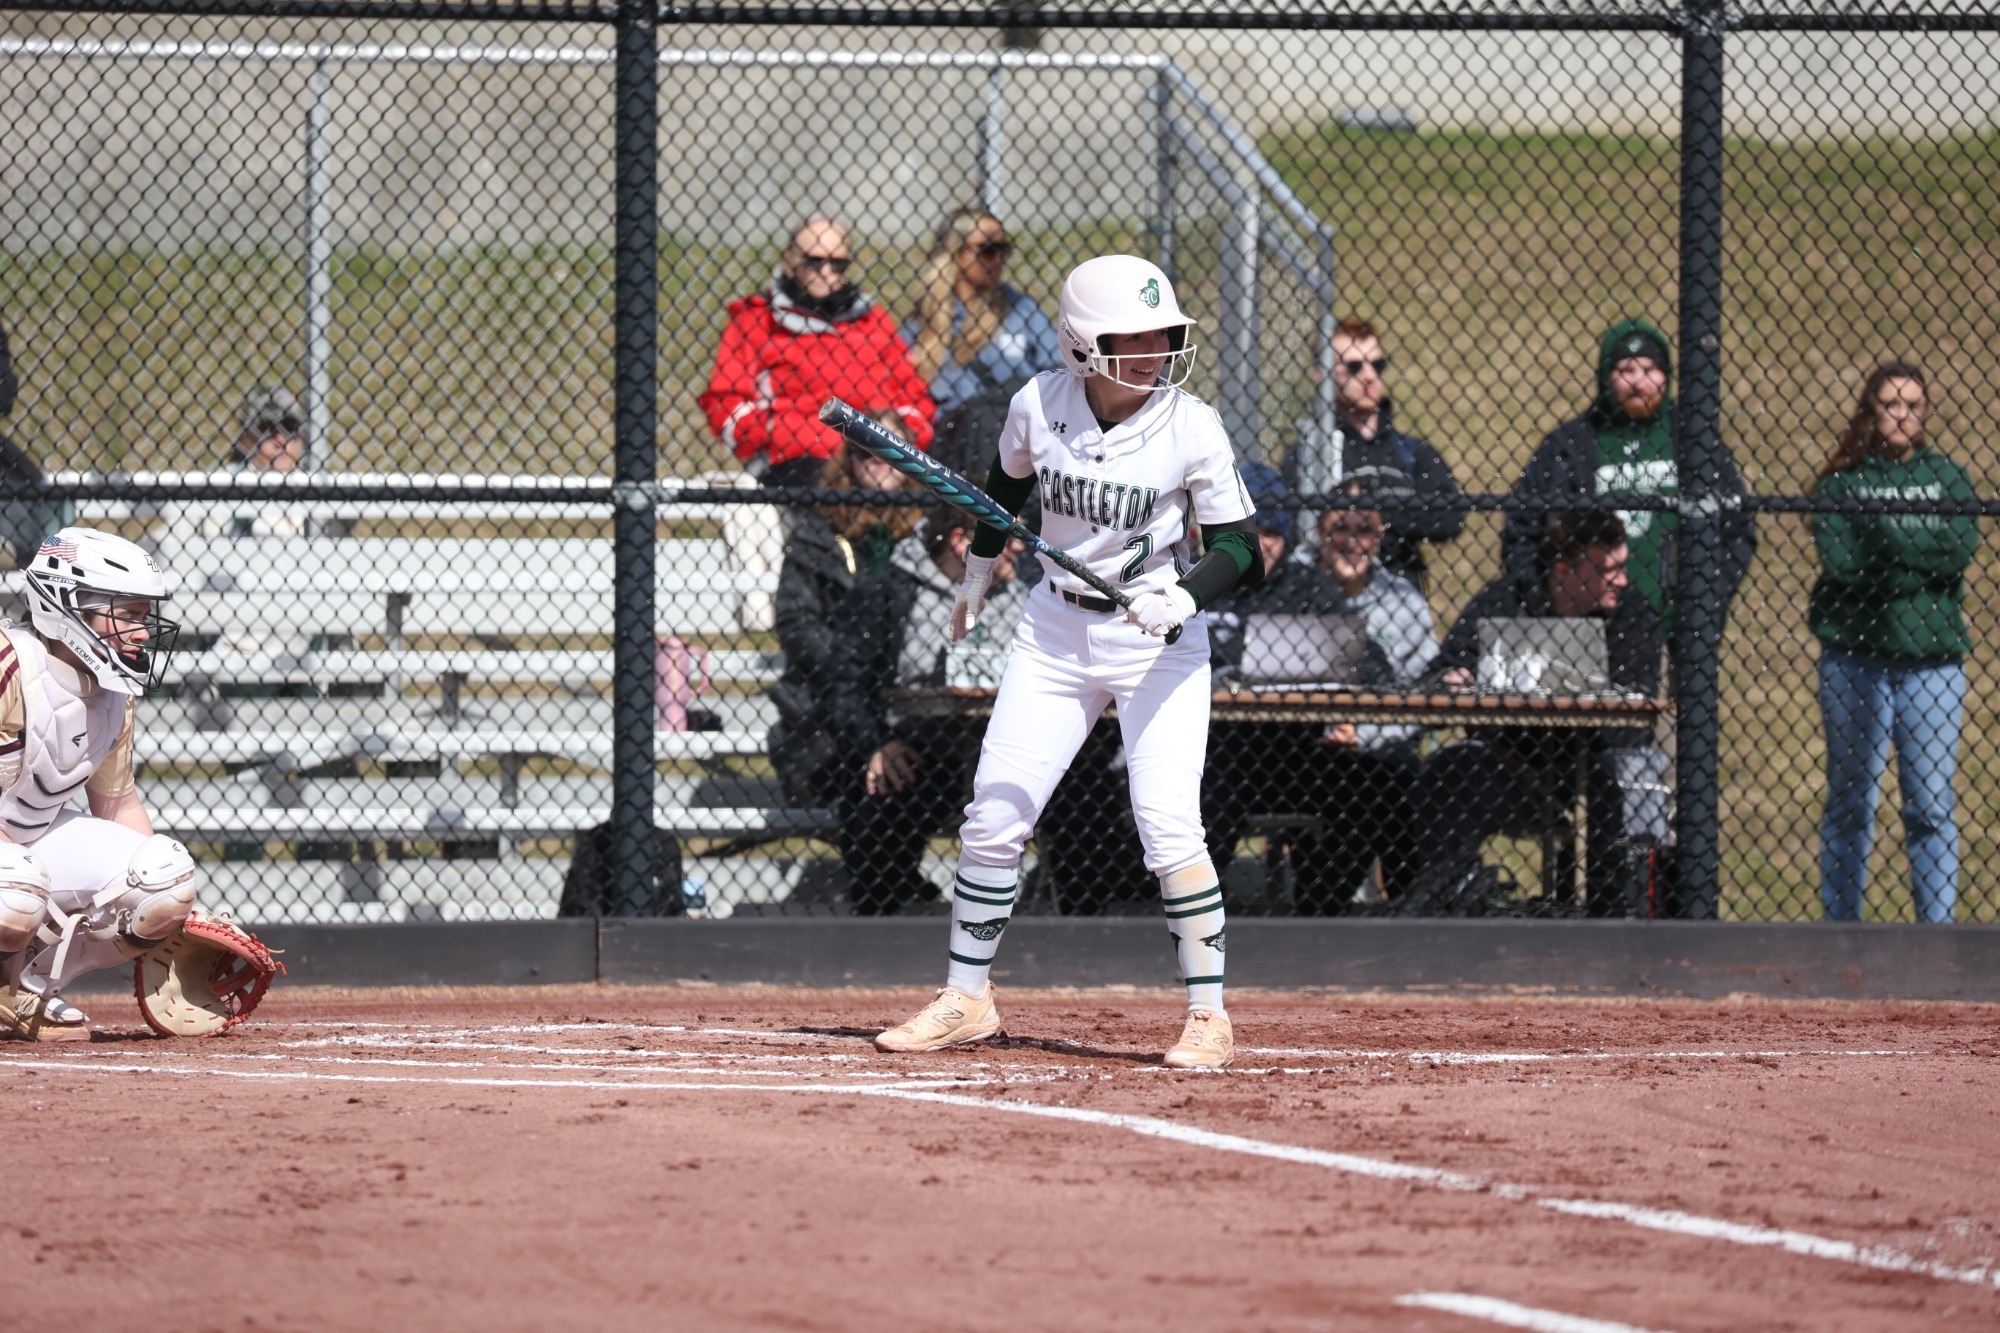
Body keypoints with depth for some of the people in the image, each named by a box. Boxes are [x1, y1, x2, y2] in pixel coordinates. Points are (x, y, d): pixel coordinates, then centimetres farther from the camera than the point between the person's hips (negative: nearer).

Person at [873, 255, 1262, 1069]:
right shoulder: (1039, 406, -8)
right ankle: (966, 1000, 17)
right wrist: (977, 574, 24)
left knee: (1169, 830, -15)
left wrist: (1186, 595, -31)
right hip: (1055, 628, 4)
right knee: (993, 816, 2)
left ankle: (1209, 1016, -4)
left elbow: (1239, 546, -12)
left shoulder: (1192, 430, -17)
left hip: (1158, 638, -4)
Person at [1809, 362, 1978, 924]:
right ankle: (1841, 930, 5)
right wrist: (1919, 559, -9)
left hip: (1932, 660, 1)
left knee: (1932, 806, -1)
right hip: (1855, 653, -1)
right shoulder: (1840, 481, 7)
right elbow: (1839, 561, -9)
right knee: (1850, 803, 2)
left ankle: (1938, 929, 1)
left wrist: (1881, 538, -8)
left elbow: (1960, 550, -6)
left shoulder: (1947, 477, 12)